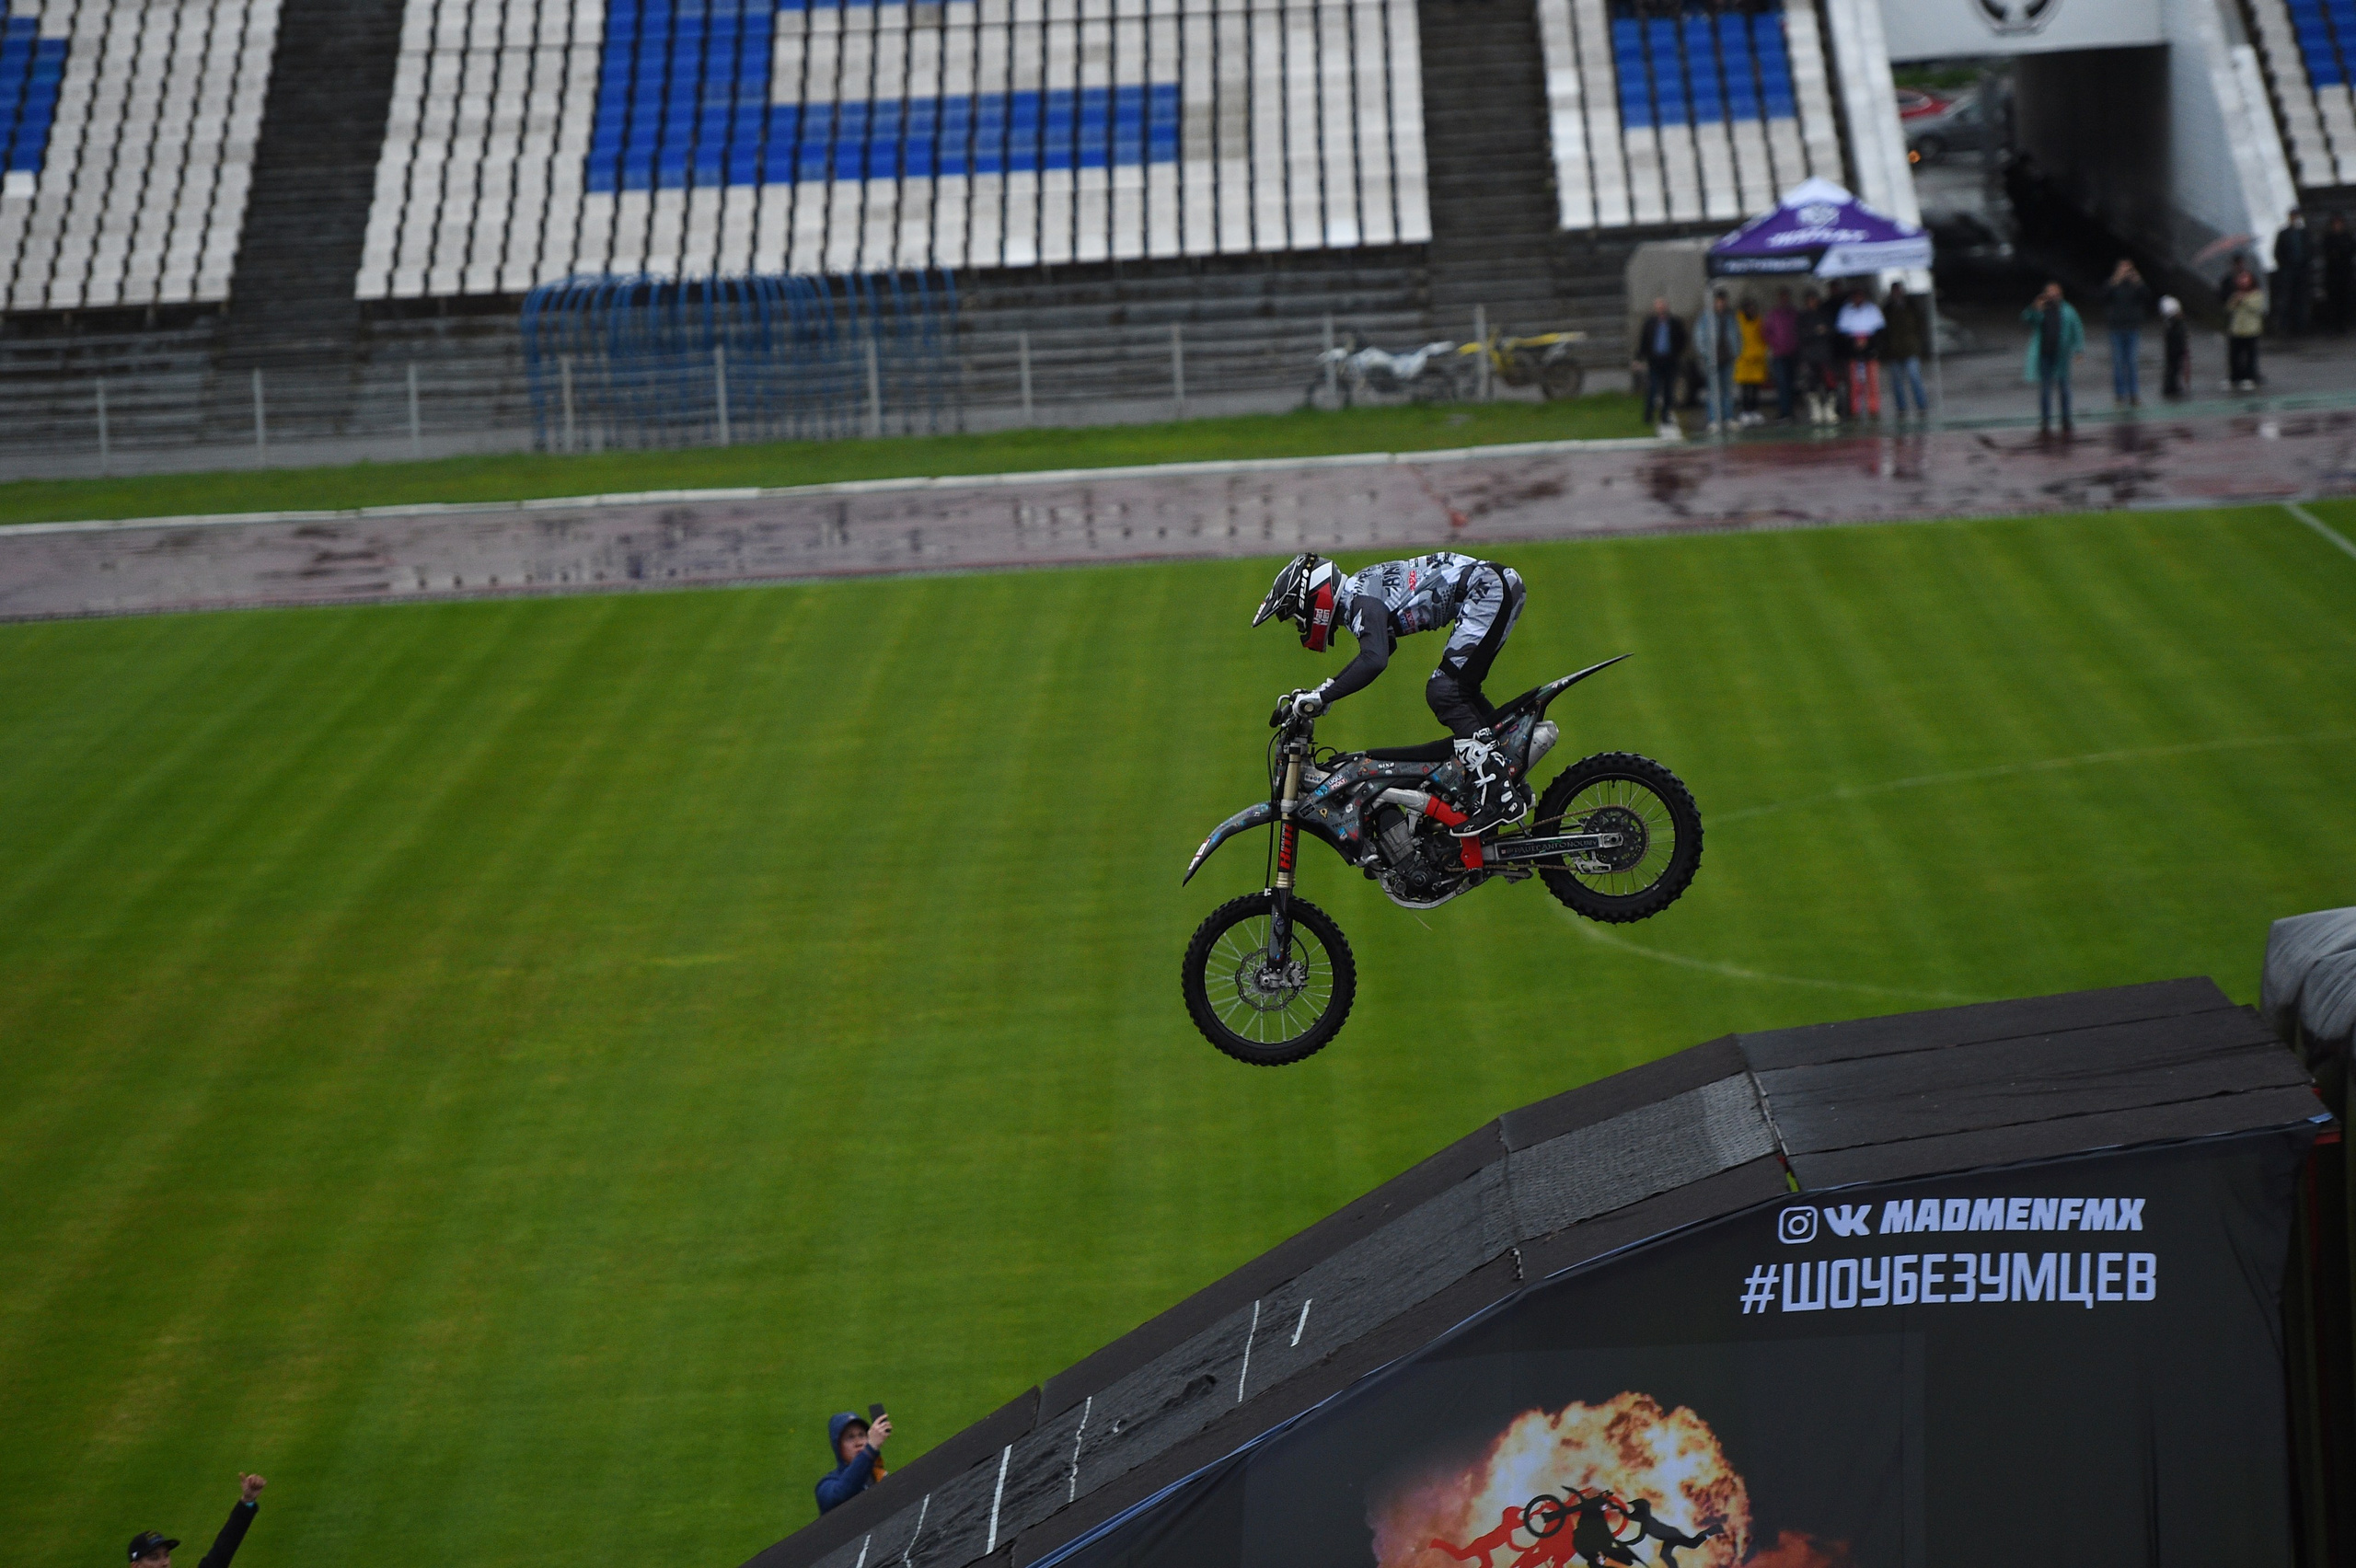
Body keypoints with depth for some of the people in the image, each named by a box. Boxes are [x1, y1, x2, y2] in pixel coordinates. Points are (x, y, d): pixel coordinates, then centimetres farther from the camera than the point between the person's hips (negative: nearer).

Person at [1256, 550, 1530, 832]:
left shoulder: (1362, 600, -16)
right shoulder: (1356, 591, 16)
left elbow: (1374, 660, -33)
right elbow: (1374, 654, 34)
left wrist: (1321, 697, -29)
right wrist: (1326, 688, 25)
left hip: (1488, 588, -11)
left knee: (1444, 692, -13)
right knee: (1459, 692, 16)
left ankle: (1499, 798, -16)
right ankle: (1516, 787, 20)